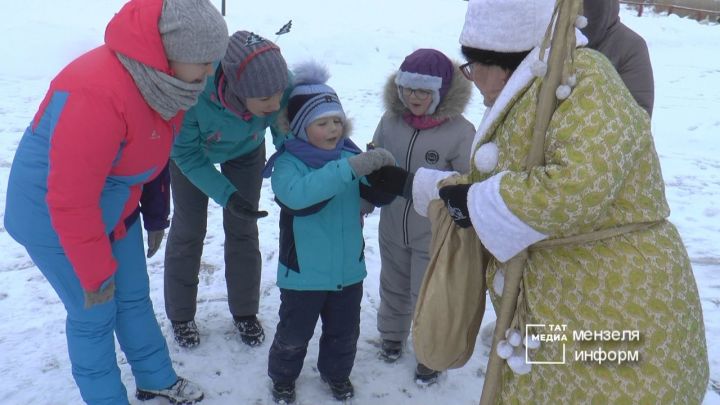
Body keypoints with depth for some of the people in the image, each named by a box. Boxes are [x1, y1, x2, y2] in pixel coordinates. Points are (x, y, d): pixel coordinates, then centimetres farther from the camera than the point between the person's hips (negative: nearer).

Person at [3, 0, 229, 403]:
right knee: (94, 313, 6)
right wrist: (95, 273, -20)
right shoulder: (99, 94, -36)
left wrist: (156, 215, 14)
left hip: (115, 206, 8)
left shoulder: (166, 81, -8)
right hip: (54, 215, -8)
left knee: (134, 297, 18)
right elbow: (70, 198, -31)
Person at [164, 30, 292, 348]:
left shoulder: (278, 83, -38)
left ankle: (245, 313, 27)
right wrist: (226, 195, -39)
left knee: (242, 228, 8)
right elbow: (186, 155, -28)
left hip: (246, 150, 2)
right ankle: (181, 316, 29)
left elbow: (286, 132, -18)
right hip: (193, 149, -2)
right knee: (188, 228, 8)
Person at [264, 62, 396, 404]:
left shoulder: (350, 154, -3)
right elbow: (298, 193, -40)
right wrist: (350, 168, -47)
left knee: (344, 332, 22)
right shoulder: (288, 163, -18)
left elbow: (379, 196, -3)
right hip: (303, 273, -4)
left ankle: (336, 373, 48)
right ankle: (282, 377, 42)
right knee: (294, 334, 16)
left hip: (348, 269, 4)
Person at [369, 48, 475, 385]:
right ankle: (392, 335, 52)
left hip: (435, 237, -4)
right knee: (393, 288, 25)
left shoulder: (460, 132, -21)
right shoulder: (391, 119, -7)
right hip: (392, 229, 4)